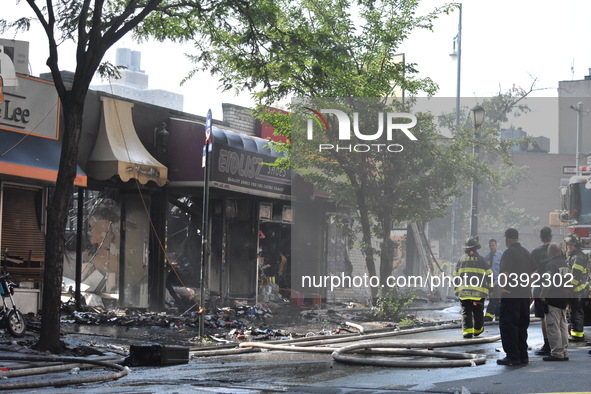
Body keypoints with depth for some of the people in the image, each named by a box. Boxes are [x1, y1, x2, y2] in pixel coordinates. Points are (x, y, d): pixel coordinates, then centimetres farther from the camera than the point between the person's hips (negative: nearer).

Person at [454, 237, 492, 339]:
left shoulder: (461, 259, 9)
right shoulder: (481, 260, 4)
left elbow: (456, 275, 15)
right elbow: (489, 274, 6)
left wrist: (456, 288, 25)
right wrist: (490, 287, 16)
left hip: (463, 291, 1)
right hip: (479, 291, -1)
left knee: (466, 312, 0)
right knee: (478, 312, 14)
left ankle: (467, 330, -15)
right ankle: (477, 330, 27)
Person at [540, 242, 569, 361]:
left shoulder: (551, 265, -15)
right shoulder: (565, 263, 8)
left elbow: (548, 282, -21)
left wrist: (542, 295, -9)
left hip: (553, 298, -8)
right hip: (564, 298, 8)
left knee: (553, 327, -4)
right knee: (562, 326, 14)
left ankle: (557, 353, -6)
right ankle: (564, 352, 17)